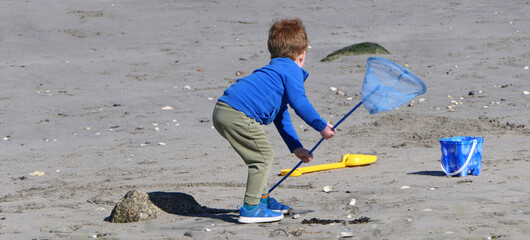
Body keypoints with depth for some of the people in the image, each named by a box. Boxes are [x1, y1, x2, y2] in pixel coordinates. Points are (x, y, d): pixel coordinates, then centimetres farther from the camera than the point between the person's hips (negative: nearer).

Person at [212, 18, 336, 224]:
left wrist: (296, 147, 35)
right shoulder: (292, 70, 1)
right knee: (264, 157, -3)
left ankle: (262, 199, 34)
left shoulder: (274, 70, 33)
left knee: (260, 156, 23)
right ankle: (250, 208, -4)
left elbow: (281, 115, 35)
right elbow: (299, 104, -10)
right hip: (238, 115, -10)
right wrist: (321, 126, 1)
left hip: (223, 112, 10)